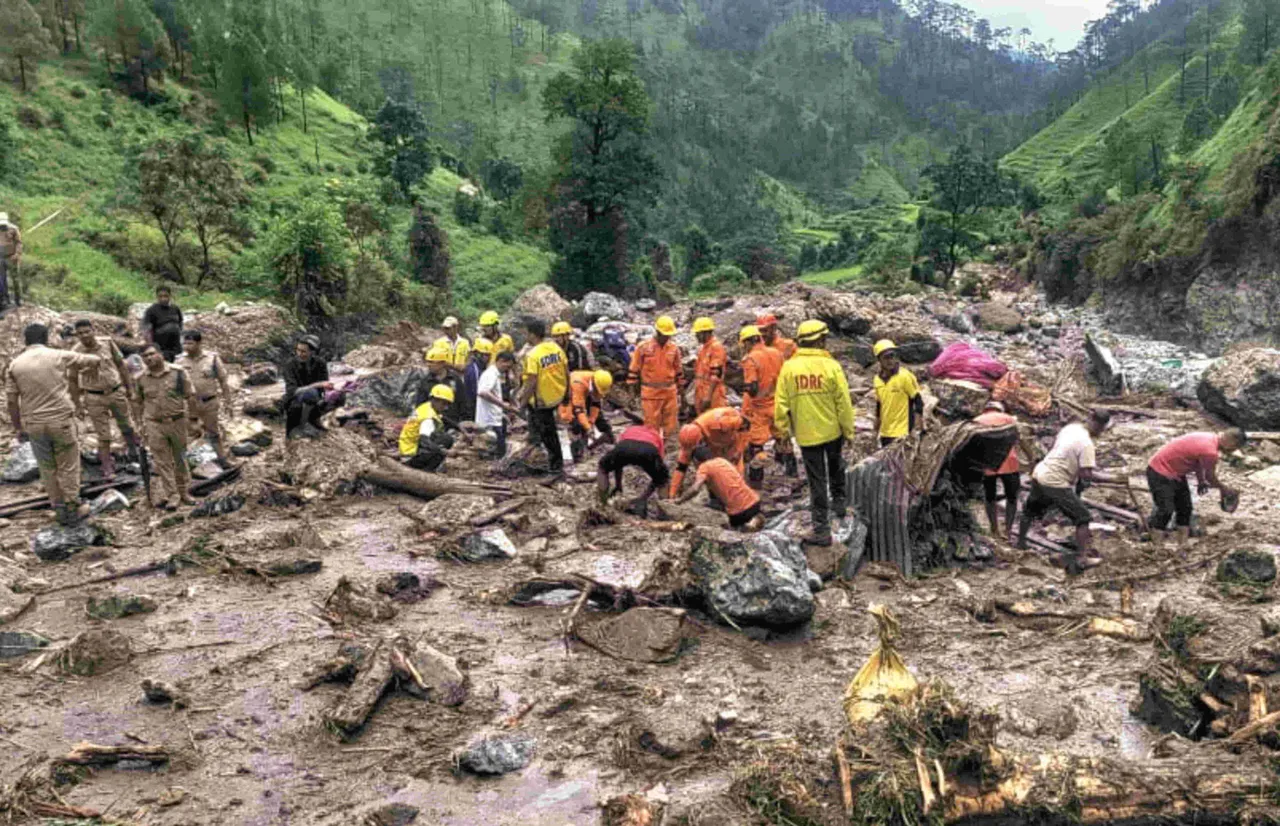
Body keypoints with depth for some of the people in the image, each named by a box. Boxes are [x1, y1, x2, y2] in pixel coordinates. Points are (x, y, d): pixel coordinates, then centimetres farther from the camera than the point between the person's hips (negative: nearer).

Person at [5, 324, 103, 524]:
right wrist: (93, 365, 32)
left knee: (47, 469, 14)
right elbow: (95, 359, 8)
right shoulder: (59, 356, -3)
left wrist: (18, 428, 11)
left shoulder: (15, 365, 2)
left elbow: (12, 401, 1)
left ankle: (60, 510, 21)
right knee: (68, 466, 9)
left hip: (34, 424, 2)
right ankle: (73, 508, 14)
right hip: (61, 420, -2)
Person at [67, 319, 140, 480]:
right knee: (103, 435, 1)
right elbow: (72, 380, -5)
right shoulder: (75, 353, -14)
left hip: (117, 392, 2)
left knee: (126, 425, 20)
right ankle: (107, 468, 12)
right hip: (94, 398, -2)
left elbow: (121, 364, 3)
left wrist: (129, 386, 7)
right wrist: (77, 404, -3)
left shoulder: (107, 343, -10)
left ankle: (134, 448, 47)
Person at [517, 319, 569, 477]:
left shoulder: (532, 355, -22)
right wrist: (567, 390, 19)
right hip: (559, 395, 6)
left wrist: (523, 402, -12)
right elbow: (566, 372, 5)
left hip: (543, 400, -6)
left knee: (548, 434, 7)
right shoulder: (556, 347, -2)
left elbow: (531, 382, -23)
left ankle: (556, 466, 16)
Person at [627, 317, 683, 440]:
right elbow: (634, 370, 0)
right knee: (652, 425, 1)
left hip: (670, 392, 3)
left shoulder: (674, 348, 6)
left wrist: (680, 389, 14)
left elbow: (679, 370, 15)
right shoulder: (643, 348, -5)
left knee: (670, 425, 5)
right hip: (651, 392, -3)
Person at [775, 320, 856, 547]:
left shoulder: (788, 367, -8)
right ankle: (840, 501, 42)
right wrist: (848, 430, 3)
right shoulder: (831, 366, -11)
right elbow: (844, 402, -8)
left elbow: (781, 403, -6)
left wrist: (783, 430, 7)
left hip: (806, 434, 0)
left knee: (817, 480, 7)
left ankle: (821, 529, 9)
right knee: (836, 467, 30)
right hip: (833, 431, 0)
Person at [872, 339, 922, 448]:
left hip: (902, 432, -7)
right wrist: (878, 420, 22)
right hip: (885, 432, 7)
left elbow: (918, 400, -10)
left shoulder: (905, 376, -12)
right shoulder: (877, 379, 6)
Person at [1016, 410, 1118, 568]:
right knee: (1082, 516, 1)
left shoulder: (1071, 427, 5)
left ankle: (1021, 542, 42)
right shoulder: (1086, 443, -18)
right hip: (1056, 483, -8)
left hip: (1040, 474, 8)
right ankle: (1082, 557, 1)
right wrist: (1111, 478, -14)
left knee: (1030, 510, 26)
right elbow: (1086, 475, -22)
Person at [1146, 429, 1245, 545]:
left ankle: (1182, 545, 18)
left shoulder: (1211, 438, 1)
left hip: (1175, 472, 11)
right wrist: (1224, 489, 8)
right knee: (1166, 510, -15)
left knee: (1185, 508, 13)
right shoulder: (1210, 451, -26)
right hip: (1160, 473, -11)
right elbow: (1210, 477, -8)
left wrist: (1201, 482, 21)